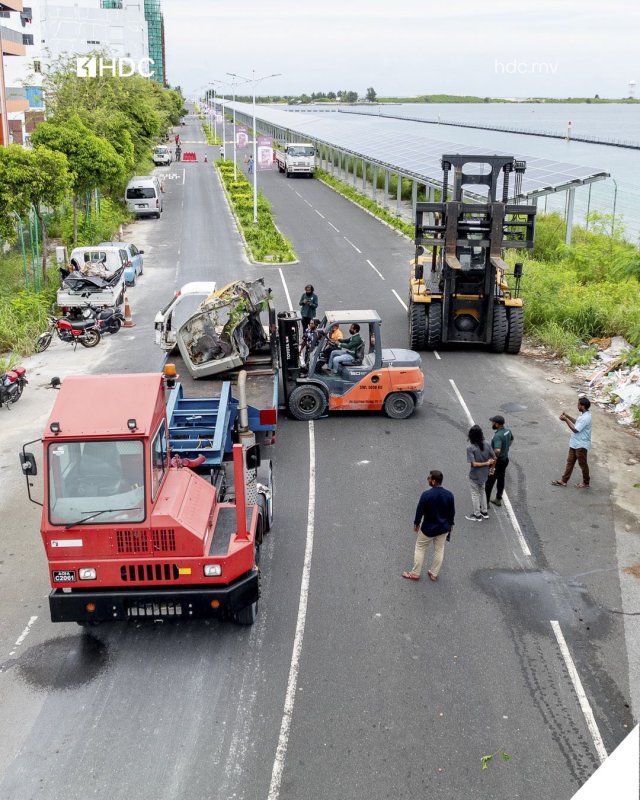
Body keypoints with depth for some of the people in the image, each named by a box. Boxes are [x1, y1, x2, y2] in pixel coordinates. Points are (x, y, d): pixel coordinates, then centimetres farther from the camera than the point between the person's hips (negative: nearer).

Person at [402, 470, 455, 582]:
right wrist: (450, 524, 16)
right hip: (443, 528, 4)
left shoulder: (426, 494, -24)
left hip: (428, 528, -4)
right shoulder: (449, 494, -11)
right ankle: (434, 574, 29)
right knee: (439, 550, 18)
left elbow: (419, 511, -14)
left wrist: (416, 523, 3)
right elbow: (452, 512, 0)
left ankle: (415, 573, 22)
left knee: (420, 548, 14)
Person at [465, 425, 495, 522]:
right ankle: (484, 512, 37)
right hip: (484, 474, 6)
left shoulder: (470, 448, -24)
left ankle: (477, 515, 25)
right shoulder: (487, 445, -10)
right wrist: (489, 465, 14)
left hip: (474, 476, -6)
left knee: (475, 494, 13)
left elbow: (474, 464, -27)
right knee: (482, 491, 26)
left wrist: (486, 463, -17)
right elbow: (494, 458, -2)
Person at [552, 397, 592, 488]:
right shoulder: (583, 414, 3)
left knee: (582, 464, 6)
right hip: (575, 443, 10)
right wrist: (568, 416, 9)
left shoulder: (586, 418, -28)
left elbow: (575, 429, -26)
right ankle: (564, 481, 23)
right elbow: (577, 423, 20)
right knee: (570, 462, 15)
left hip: (581, 445, -10)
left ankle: (586, 483, 22)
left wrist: (566, 420, -20)